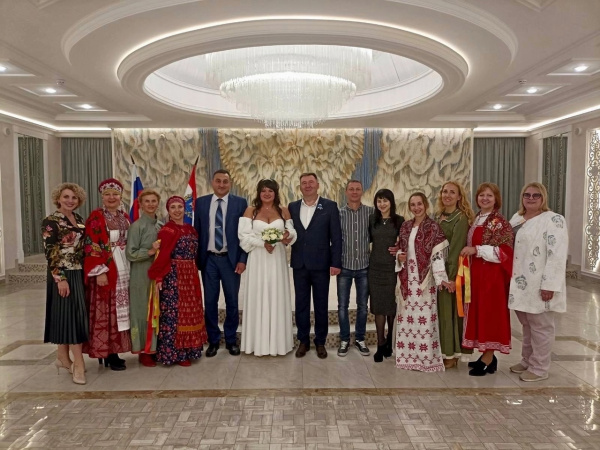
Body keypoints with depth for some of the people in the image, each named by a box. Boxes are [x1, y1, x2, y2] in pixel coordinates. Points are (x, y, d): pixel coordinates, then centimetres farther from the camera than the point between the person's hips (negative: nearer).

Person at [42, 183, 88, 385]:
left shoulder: (79, 220, 12)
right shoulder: (51, 221, -9)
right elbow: (50, 252, -14)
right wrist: (60, 278, -19)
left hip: (79, 273, 7)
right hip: (63, 275, -7)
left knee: (74, 314, 11)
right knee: (69, 314, -5)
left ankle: (63, 356, 25)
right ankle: (78, 362, 0)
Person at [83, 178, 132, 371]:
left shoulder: (124, 217, 12)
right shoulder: (96, 217, -9)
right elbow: (91, 247, -14)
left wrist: (128, 269, 14)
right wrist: (99, 271, -20)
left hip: (123, 269, 7)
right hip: (105, 270, -7)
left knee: (120, 308, 11)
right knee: (105, 311, -2)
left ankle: (114, 350, 20)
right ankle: (107, 353, 7)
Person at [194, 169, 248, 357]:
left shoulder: (240, 203, -1)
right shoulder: (201, 202, 4)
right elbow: (197, 231, 6)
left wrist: (242, 259, -7)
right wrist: (196, 258, 1)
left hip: (231, 259, -1)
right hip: (208, 259, 1)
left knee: (232, 301, 9)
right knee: (210, 301, 8)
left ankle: (231, 340, 25)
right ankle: (213, 340, 24)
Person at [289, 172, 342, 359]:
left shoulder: (330, 206, -3)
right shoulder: (293, 207, 7)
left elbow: (336, 237, -5)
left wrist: (336, 263, -9)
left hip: (321, 264, -2)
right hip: (299, 264, 3)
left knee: (321, 305, 9)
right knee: (301, 304, 11)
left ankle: (320, 342, 24)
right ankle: (303, 341, 25)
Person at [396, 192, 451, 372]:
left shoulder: (433, 227, -7)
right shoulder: (405, 226, 10)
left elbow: (437, 255, -13)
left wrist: (441, 278, -22)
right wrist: (399, 256, -2)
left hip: (424, 279, -5)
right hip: (407, 278, 6)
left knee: (424, 318, -3)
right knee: (407, 317, 9)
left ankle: (427, 357, 9)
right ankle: (408, 356, 21)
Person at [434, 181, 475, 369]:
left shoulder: (461, 218, -9)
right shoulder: (437, 216, 12)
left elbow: (456, 249, -16)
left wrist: (452, 276, -20)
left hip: (451, 269, -6)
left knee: (450, 309, 0)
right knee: (440, 309, 10)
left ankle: (451, 354, 12)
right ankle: (442, 351, 22)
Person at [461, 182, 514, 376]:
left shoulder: (500, 223, -9)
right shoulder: (475, 220, 13)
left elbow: (504, 252, -17)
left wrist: (476, 250, -20)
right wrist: (468, 252, 5)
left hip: (492, 275, -8)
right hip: (475, 273, 8)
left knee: (490, 312, -2)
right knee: (478, 312, 11)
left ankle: (489, 359, 6)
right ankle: (486, 354, 22)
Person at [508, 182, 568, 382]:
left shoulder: (553, 220, -10)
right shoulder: (516, 218, 12)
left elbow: (557, 255, -17)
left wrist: (549, 285, -20)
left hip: (539, 285, -7)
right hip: (520, 284, 7)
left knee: (540, 326, 5)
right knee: (527, 325, 18)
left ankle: (539, 368, 17)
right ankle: (527, 361, 31)